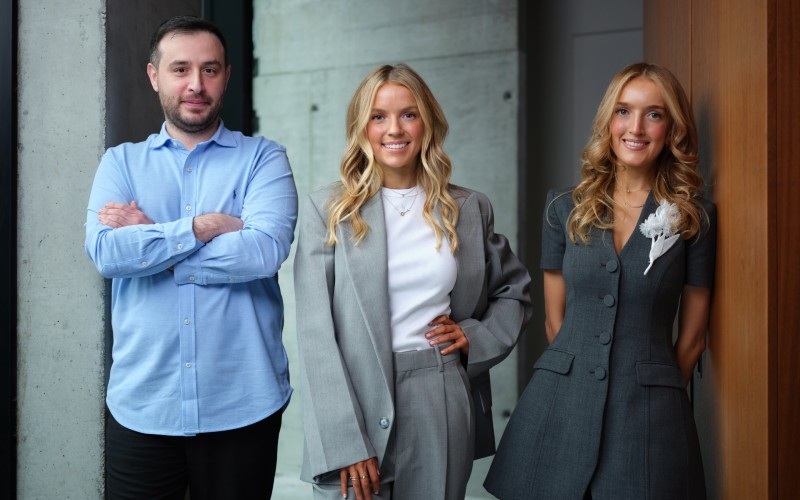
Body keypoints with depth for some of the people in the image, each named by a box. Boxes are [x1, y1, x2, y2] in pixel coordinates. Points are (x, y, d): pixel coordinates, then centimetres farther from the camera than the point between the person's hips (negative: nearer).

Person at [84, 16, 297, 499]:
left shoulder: (263, 158, 2)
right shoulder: (121, 162, 9)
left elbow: (265, 250, -16)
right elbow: (106, 253, -9)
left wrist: (149, 239, -9)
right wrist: (203, 227, -14)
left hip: (240, 406, -1)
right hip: (141, 404, 2)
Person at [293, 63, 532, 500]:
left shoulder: (469, 210, 7)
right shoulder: (327, 210, -2)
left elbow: (513, 293, 21)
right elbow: (316, 333, -7)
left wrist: (477, 336, 0)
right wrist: (344, 443, -14)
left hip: (442, 411, 2)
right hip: (357, 402, -2)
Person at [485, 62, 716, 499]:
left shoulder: (695, 217, -1)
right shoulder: (565, 210, 3)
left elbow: (692, 337, 5)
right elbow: (555, 320, 8)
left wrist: (651, 394, 10)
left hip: (649, 415, -1)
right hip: (560, 406, 1)